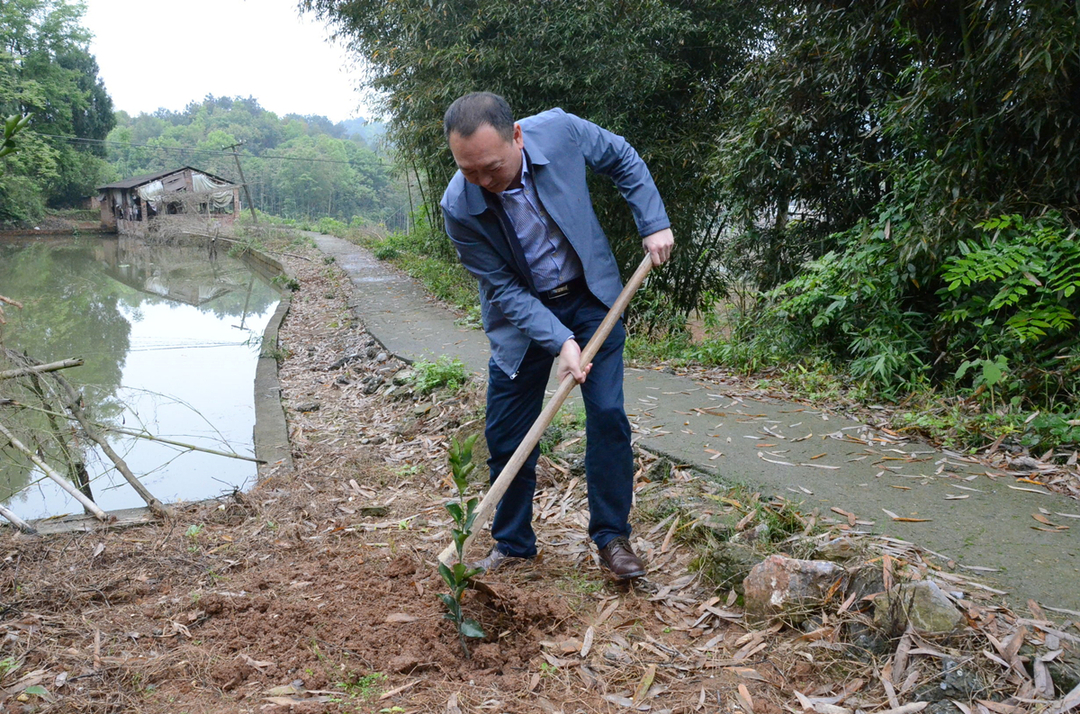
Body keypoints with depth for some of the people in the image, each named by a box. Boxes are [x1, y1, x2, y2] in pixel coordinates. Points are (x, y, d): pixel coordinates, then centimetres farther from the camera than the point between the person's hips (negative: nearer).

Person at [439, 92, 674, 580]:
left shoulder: (559, 131, -23)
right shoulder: (459, 208, -25)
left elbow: (624, 160, -2)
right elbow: (504, 289, -18)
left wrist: (653, 224, -9)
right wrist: (560, 341, -27)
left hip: (590, 295, 1)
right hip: (522, 312, 0)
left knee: (607, 416, -6)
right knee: (506, 435, 2)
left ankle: (612, 538, 10)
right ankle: (512, 544, 22)